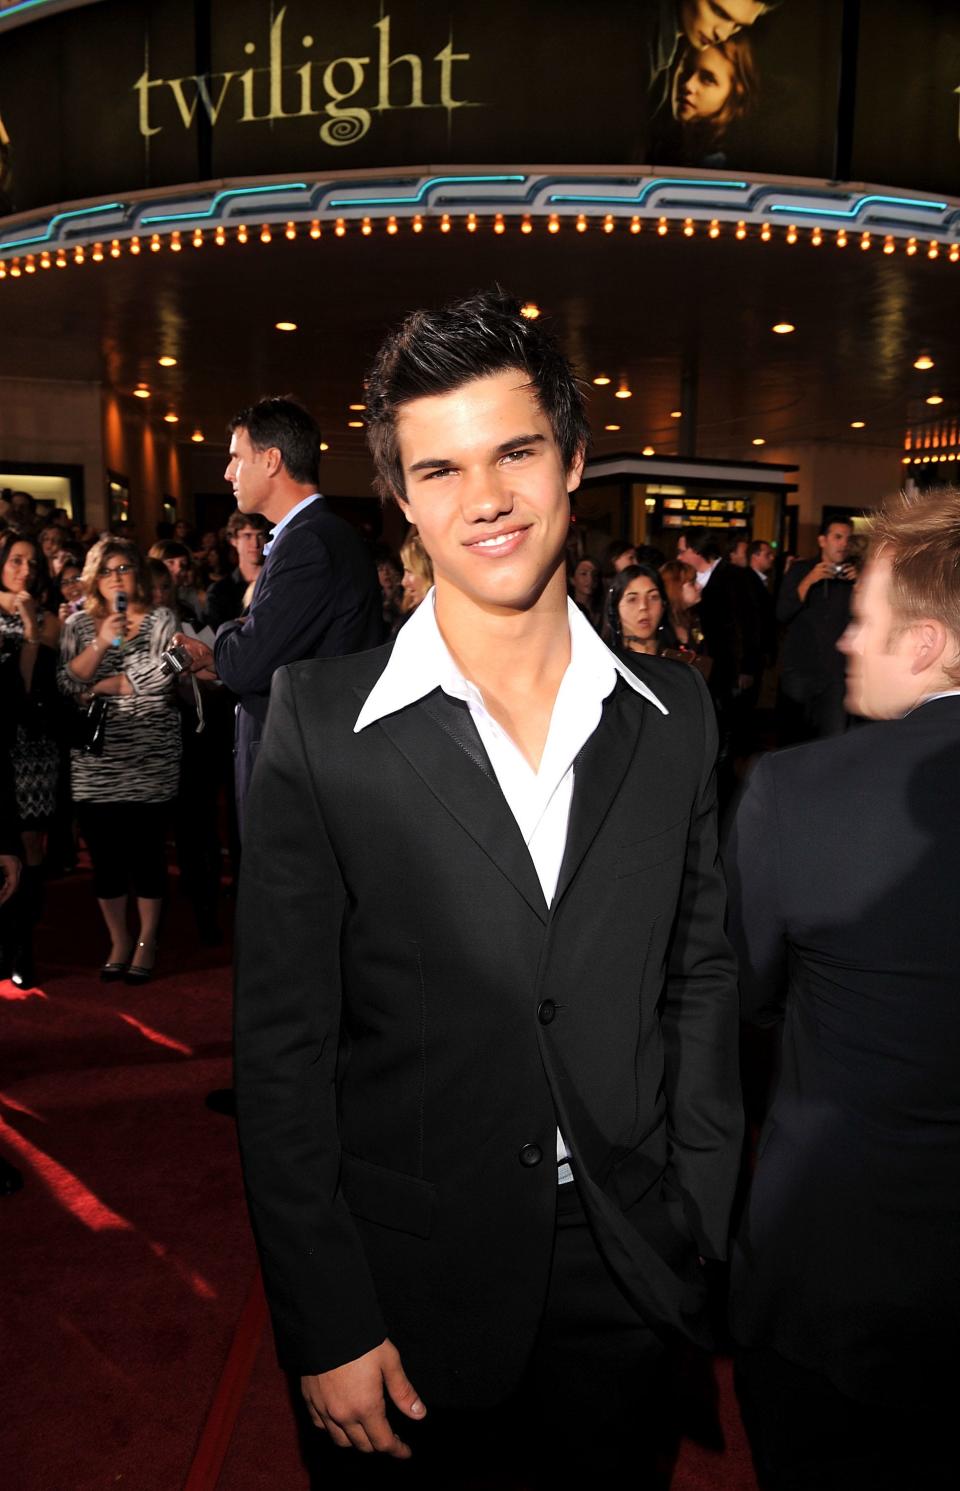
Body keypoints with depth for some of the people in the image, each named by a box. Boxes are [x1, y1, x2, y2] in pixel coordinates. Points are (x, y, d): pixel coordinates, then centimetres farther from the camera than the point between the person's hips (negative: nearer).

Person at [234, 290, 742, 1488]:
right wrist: (326, 1323, -9)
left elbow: (698, 976, 4)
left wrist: (699, 1225, 3)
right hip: (413, 1279, -2)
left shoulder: (675, 717, -3)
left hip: (628, 1265, 3)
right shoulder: (321, 720, -14)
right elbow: (282, 1043, -11)